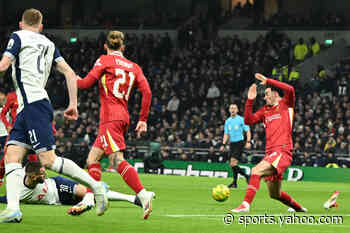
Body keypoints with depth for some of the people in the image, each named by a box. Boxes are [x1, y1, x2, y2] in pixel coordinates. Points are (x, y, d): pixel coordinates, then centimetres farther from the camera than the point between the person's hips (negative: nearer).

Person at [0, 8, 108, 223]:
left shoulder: (18, 37, 2)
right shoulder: (48, 44, 21)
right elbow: (70, 73, 15)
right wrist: (73, 104, 17)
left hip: (33, 106, -8)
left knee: (49, 160, -11)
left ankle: (94, 185, -10)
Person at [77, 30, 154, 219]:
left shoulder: (104, 60, 2)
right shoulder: (133, 67, 16)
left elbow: (87, 83, -2)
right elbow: (147, 92, 7)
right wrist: (143, 119, 10)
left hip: (111, 117, -7)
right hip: (123, 117, 7)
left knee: (118, 160, -18)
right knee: (93, 158, 13)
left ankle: (143, 194, -34)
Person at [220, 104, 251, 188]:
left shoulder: (241, 120, -3)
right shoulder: (228, 121, 13)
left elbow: (248, 131, -3)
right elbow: (226, 134, 19)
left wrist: (248, 142, -16)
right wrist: (223, 145, 9)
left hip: (239, 142, -6)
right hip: (232, 143, 6)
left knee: (233, 163, -17)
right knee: (232, 165, 3)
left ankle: (235, 182, -9)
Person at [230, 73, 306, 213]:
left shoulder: (286, 104, 5)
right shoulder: (265, 110, 21)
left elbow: (290, 90, -15)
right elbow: (248, 120, 11)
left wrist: (267, 81, -12)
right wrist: (250, 100, 4)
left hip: (282, 152, -8)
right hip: (270, 153, 8)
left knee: (256, 171, -28)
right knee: (274, 194, 14)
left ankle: (246, 205, -31)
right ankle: (298, 208, 35)